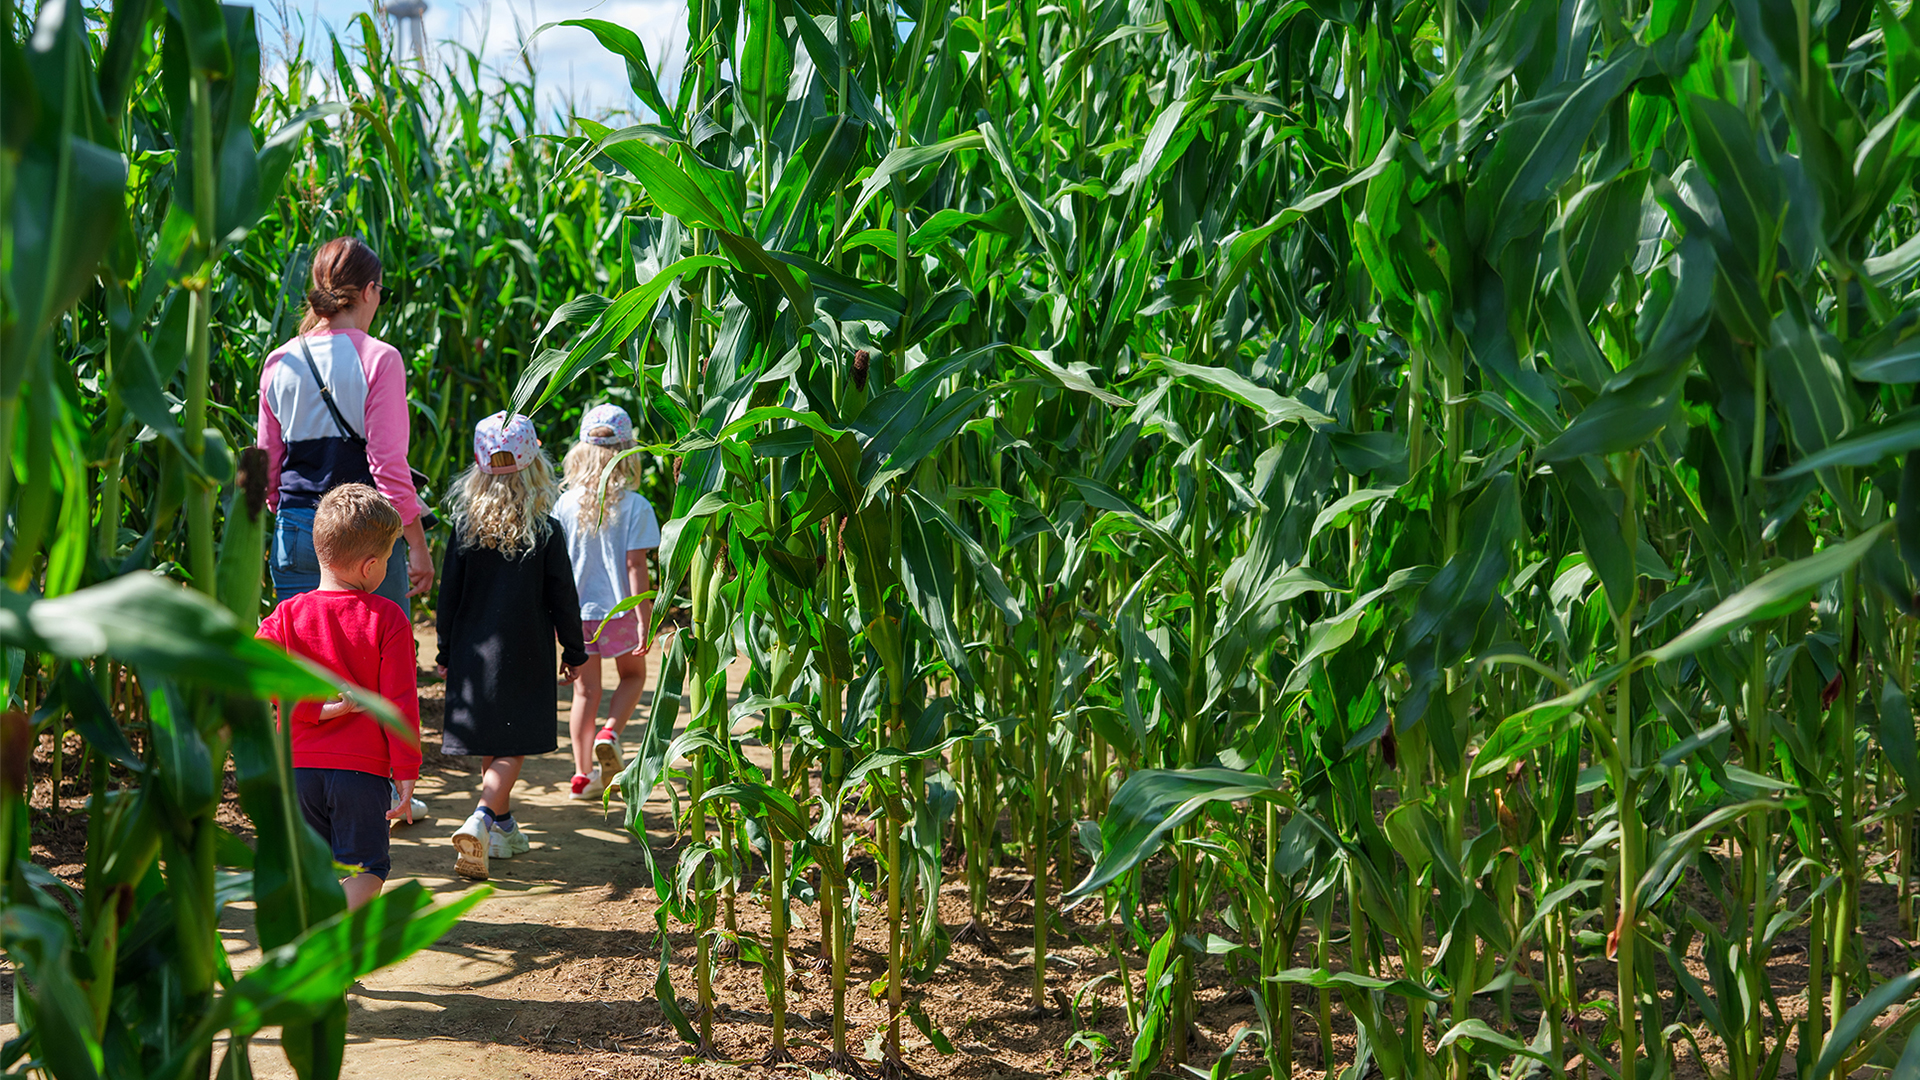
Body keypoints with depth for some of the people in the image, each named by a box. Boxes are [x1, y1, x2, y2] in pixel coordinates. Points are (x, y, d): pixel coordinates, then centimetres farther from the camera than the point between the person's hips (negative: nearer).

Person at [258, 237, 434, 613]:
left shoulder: (278, 362, 6)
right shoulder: (379, 359, -9)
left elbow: (268, 466, 12)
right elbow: (389, 464, -12)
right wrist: (418, 545, -6)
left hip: (295, 533, 4)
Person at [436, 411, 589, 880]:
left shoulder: (465, 528, -3)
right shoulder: (546, 533, -9)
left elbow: (449, 593, 2)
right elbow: (563, 600, -4)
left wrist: (446, 653, 12)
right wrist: (574, 652, 8)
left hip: (474, 653, 3)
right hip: (525, 657, -3)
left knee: (489, 747, 15)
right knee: (512, 748, -2)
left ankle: (502, 827, 27)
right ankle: (481, 820, -22)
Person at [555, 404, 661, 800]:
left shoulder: (565, 504, -4)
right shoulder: (635, 507, -13)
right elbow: (636, 567, -15)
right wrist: (644, 622, -10)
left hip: (576, 614, 2)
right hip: (618, 611, -2)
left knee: (585, 690, 13)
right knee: (633, 675, 22)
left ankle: (583, 773, 13)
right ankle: (611, 732, -3)